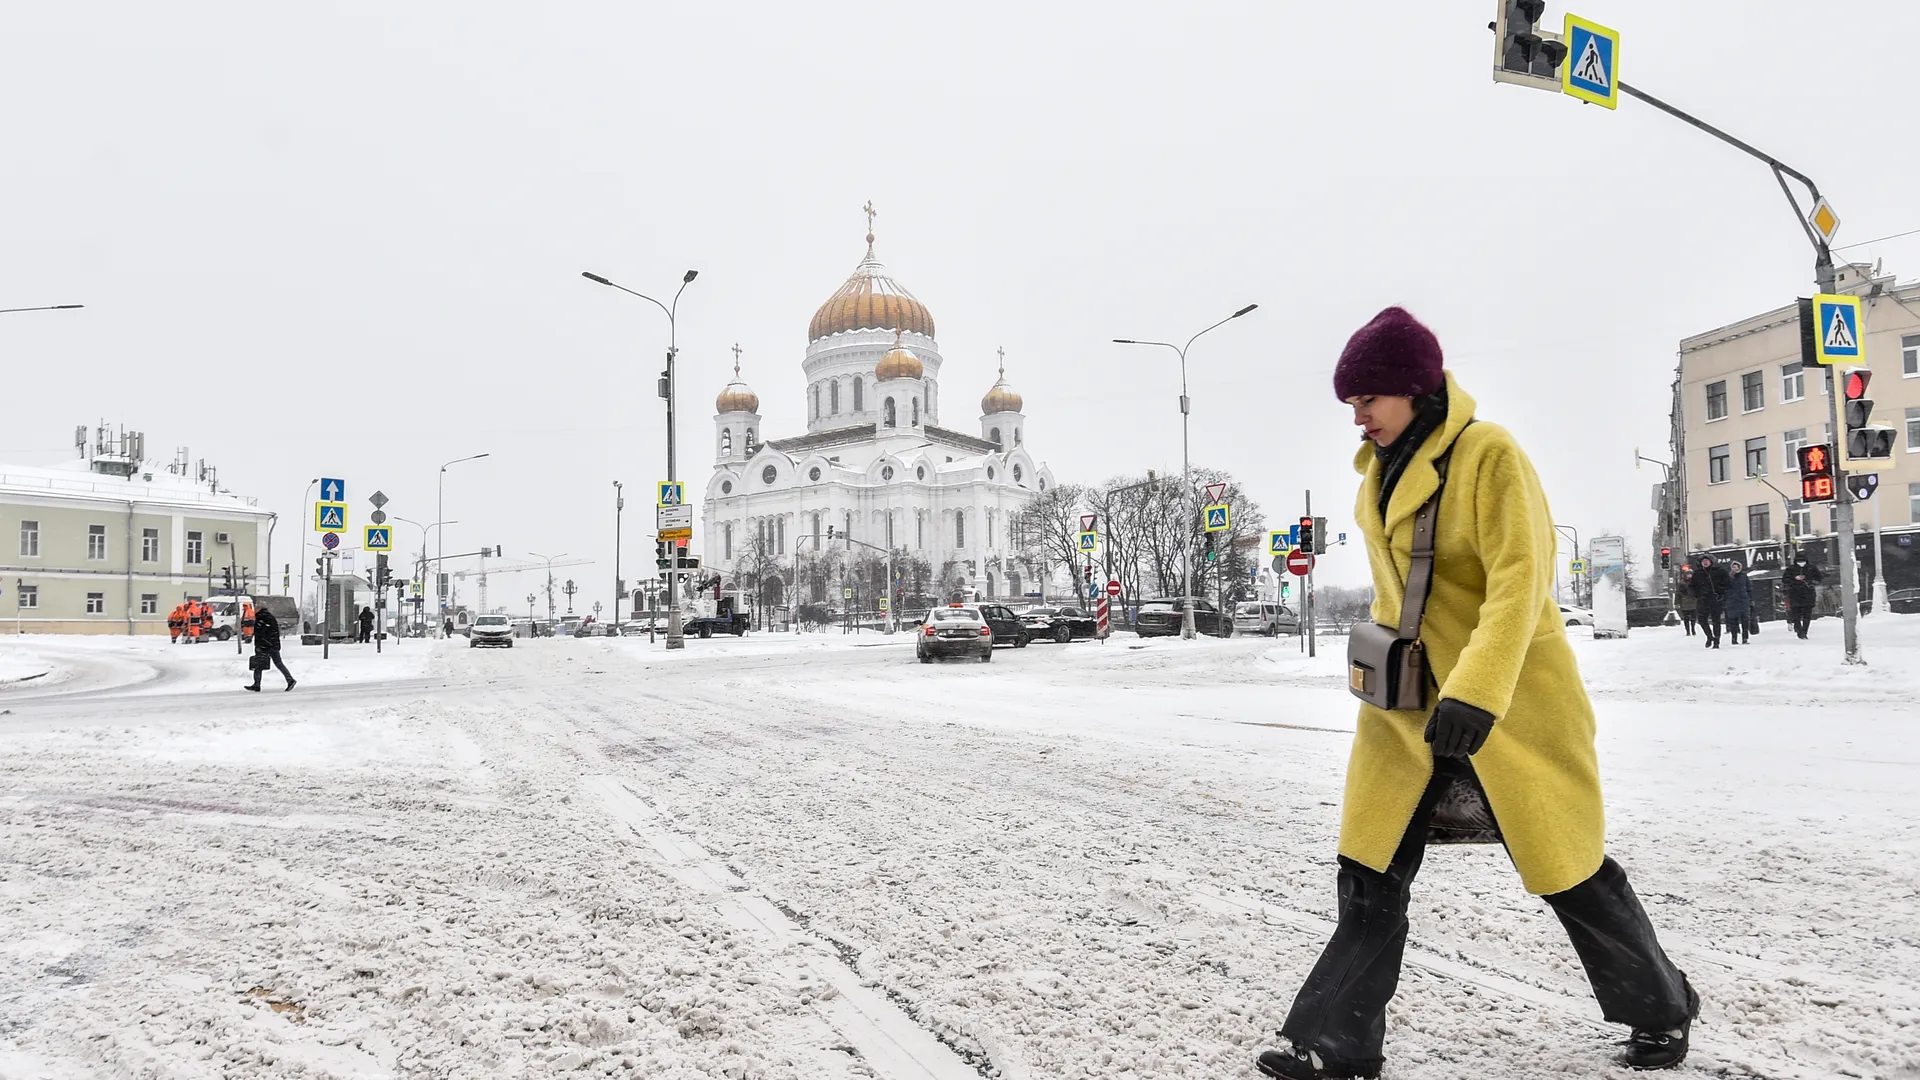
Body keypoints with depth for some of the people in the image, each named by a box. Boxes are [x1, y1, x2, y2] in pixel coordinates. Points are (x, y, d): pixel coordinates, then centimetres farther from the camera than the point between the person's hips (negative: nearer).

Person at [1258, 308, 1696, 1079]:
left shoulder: (1488, 453, -16)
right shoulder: (1380, 470, 6)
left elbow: (1519, 582, -24)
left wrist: (1476, 691, -34)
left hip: (1508, 699, -6)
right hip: (1407, 701, 6)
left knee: (1566, 868, 8)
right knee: (1369, 876, 3)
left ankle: (1661, 1012, 33)